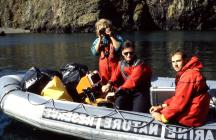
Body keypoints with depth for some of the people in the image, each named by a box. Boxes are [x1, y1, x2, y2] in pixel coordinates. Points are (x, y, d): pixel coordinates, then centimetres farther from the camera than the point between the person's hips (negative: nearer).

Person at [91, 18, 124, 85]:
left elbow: (118, 48, -19)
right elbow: (95, 52, -8)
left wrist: (111, 37, -13)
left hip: (114, 63, -2)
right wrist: (100, 39, -10)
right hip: (103, 64, 3)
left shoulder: (117, 37, -2)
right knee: (105, 83, 11)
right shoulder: (97, 40, 5)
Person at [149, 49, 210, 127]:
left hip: (192, 116, -10)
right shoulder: (185, 73, 11)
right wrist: (161, 106, 4)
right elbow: (178, 97, 14)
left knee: (156, 115, 0)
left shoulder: (189, 75, -23)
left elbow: (180, 101, -24)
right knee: (156, 112, 15)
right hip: (193, 112, 10)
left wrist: (163, 117, -15)